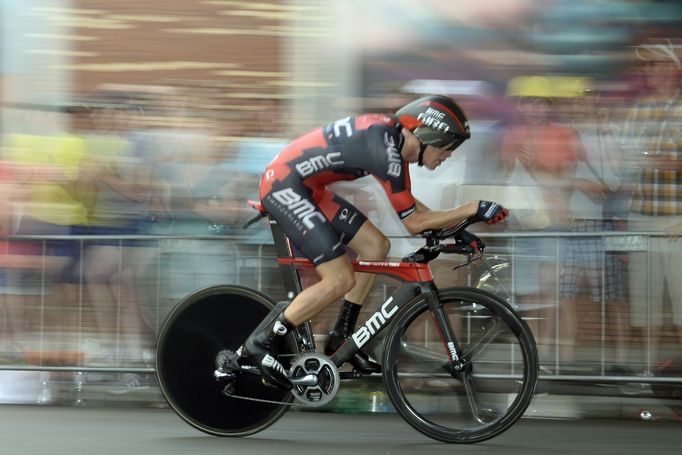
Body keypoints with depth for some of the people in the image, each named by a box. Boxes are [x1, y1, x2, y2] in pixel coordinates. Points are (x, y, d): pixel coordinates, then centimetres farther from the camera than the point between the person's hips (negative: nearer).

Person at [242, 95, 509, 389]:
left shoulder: (394, 137, 5)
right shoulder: (385, 149, -24)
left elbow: (406, 200, 19)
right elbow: (413, 221, -20)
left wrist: (451, 228, 12)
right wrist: (473, 210, -18)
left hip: (305, 187, 10)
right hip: (284, 185, -10)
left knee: (376, 246, 10)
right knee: (340, 280, -13)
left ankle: (341, 338, 19)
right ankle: (260, 343, -3)